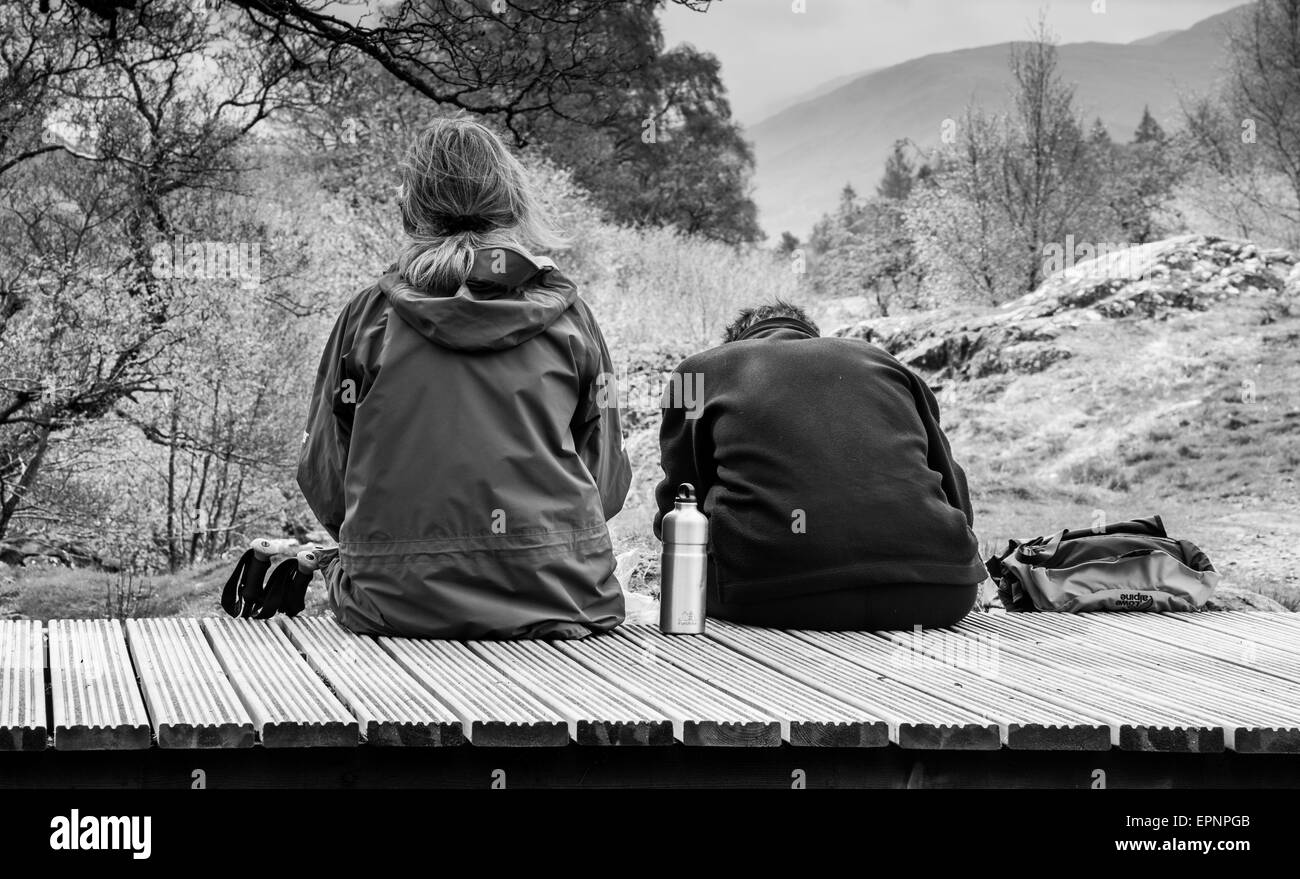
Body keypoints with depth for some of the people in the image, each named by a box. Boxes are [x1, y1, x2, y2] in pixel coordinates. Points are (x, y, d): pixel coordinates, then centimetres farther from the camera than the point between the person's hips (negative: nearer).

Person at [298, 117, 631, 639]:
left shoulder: (370, 316, 3)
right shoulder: (566, 315, 5)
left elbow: (323, 478, 6)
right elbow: (608, 482, 7)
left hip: (398, 602, -1)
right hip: (556, 594, 1)